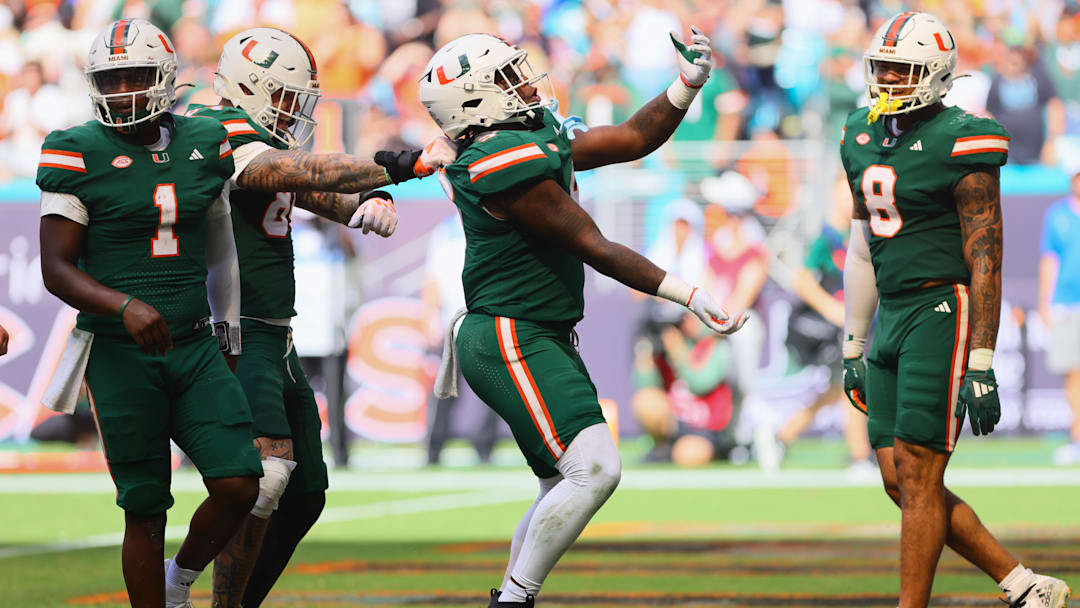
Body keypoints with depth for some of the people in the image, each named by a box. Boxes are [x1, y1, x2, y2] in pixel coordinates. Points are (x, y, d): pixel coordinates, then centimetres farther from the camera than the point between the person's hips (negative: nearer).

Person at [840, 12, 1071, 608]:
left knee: (917, 472, -9)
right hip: (893, 316, 8)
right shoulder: (864, 137, 13)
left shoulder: (959, 143, -11)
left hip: (943, 311, -8)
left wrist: (981, 364, -18)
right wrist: (853, 348, 21)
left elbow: (985, 260, -13)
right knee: (898, 479, 5)